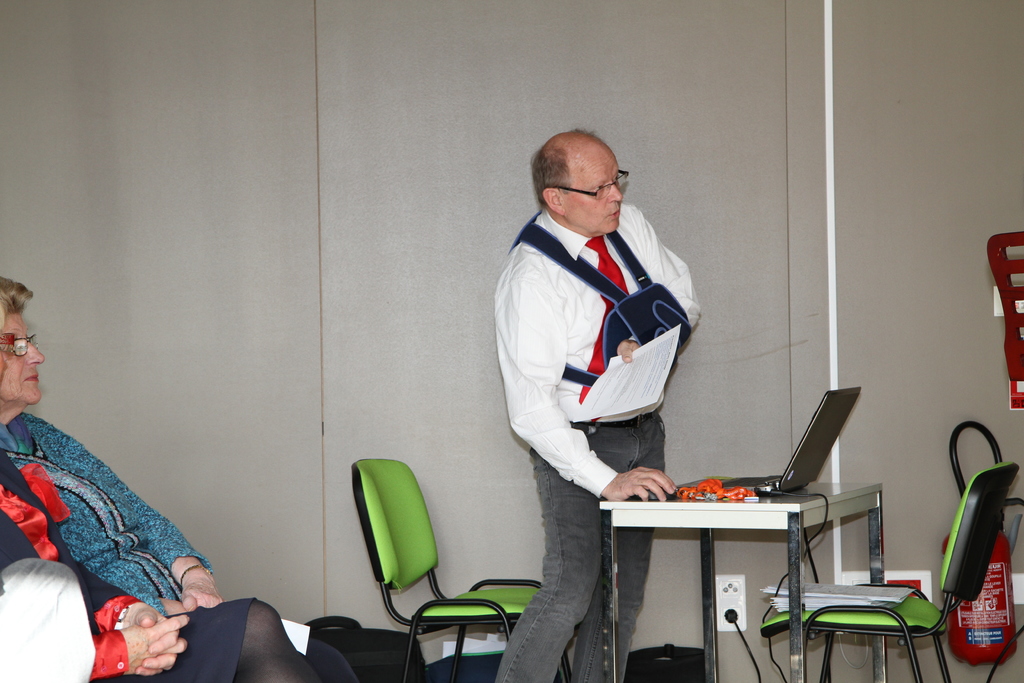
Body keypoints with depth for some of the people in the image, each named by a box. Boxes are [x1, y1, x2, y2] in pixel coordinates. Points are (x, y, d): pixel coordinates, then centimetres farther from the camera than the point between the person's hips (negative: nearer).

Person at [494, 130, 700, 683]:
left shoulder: (630, 225, 1)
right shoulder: (531, 277, -21)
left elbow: (683, 296, 13)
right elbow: (530, 408, -24)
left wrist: (647, 342, -9)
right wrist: (605, 480, -30)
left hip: (645, 431, 7)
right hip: (579, 442, -7)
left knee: (625, 590, 10)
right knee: (570, 592, -17)